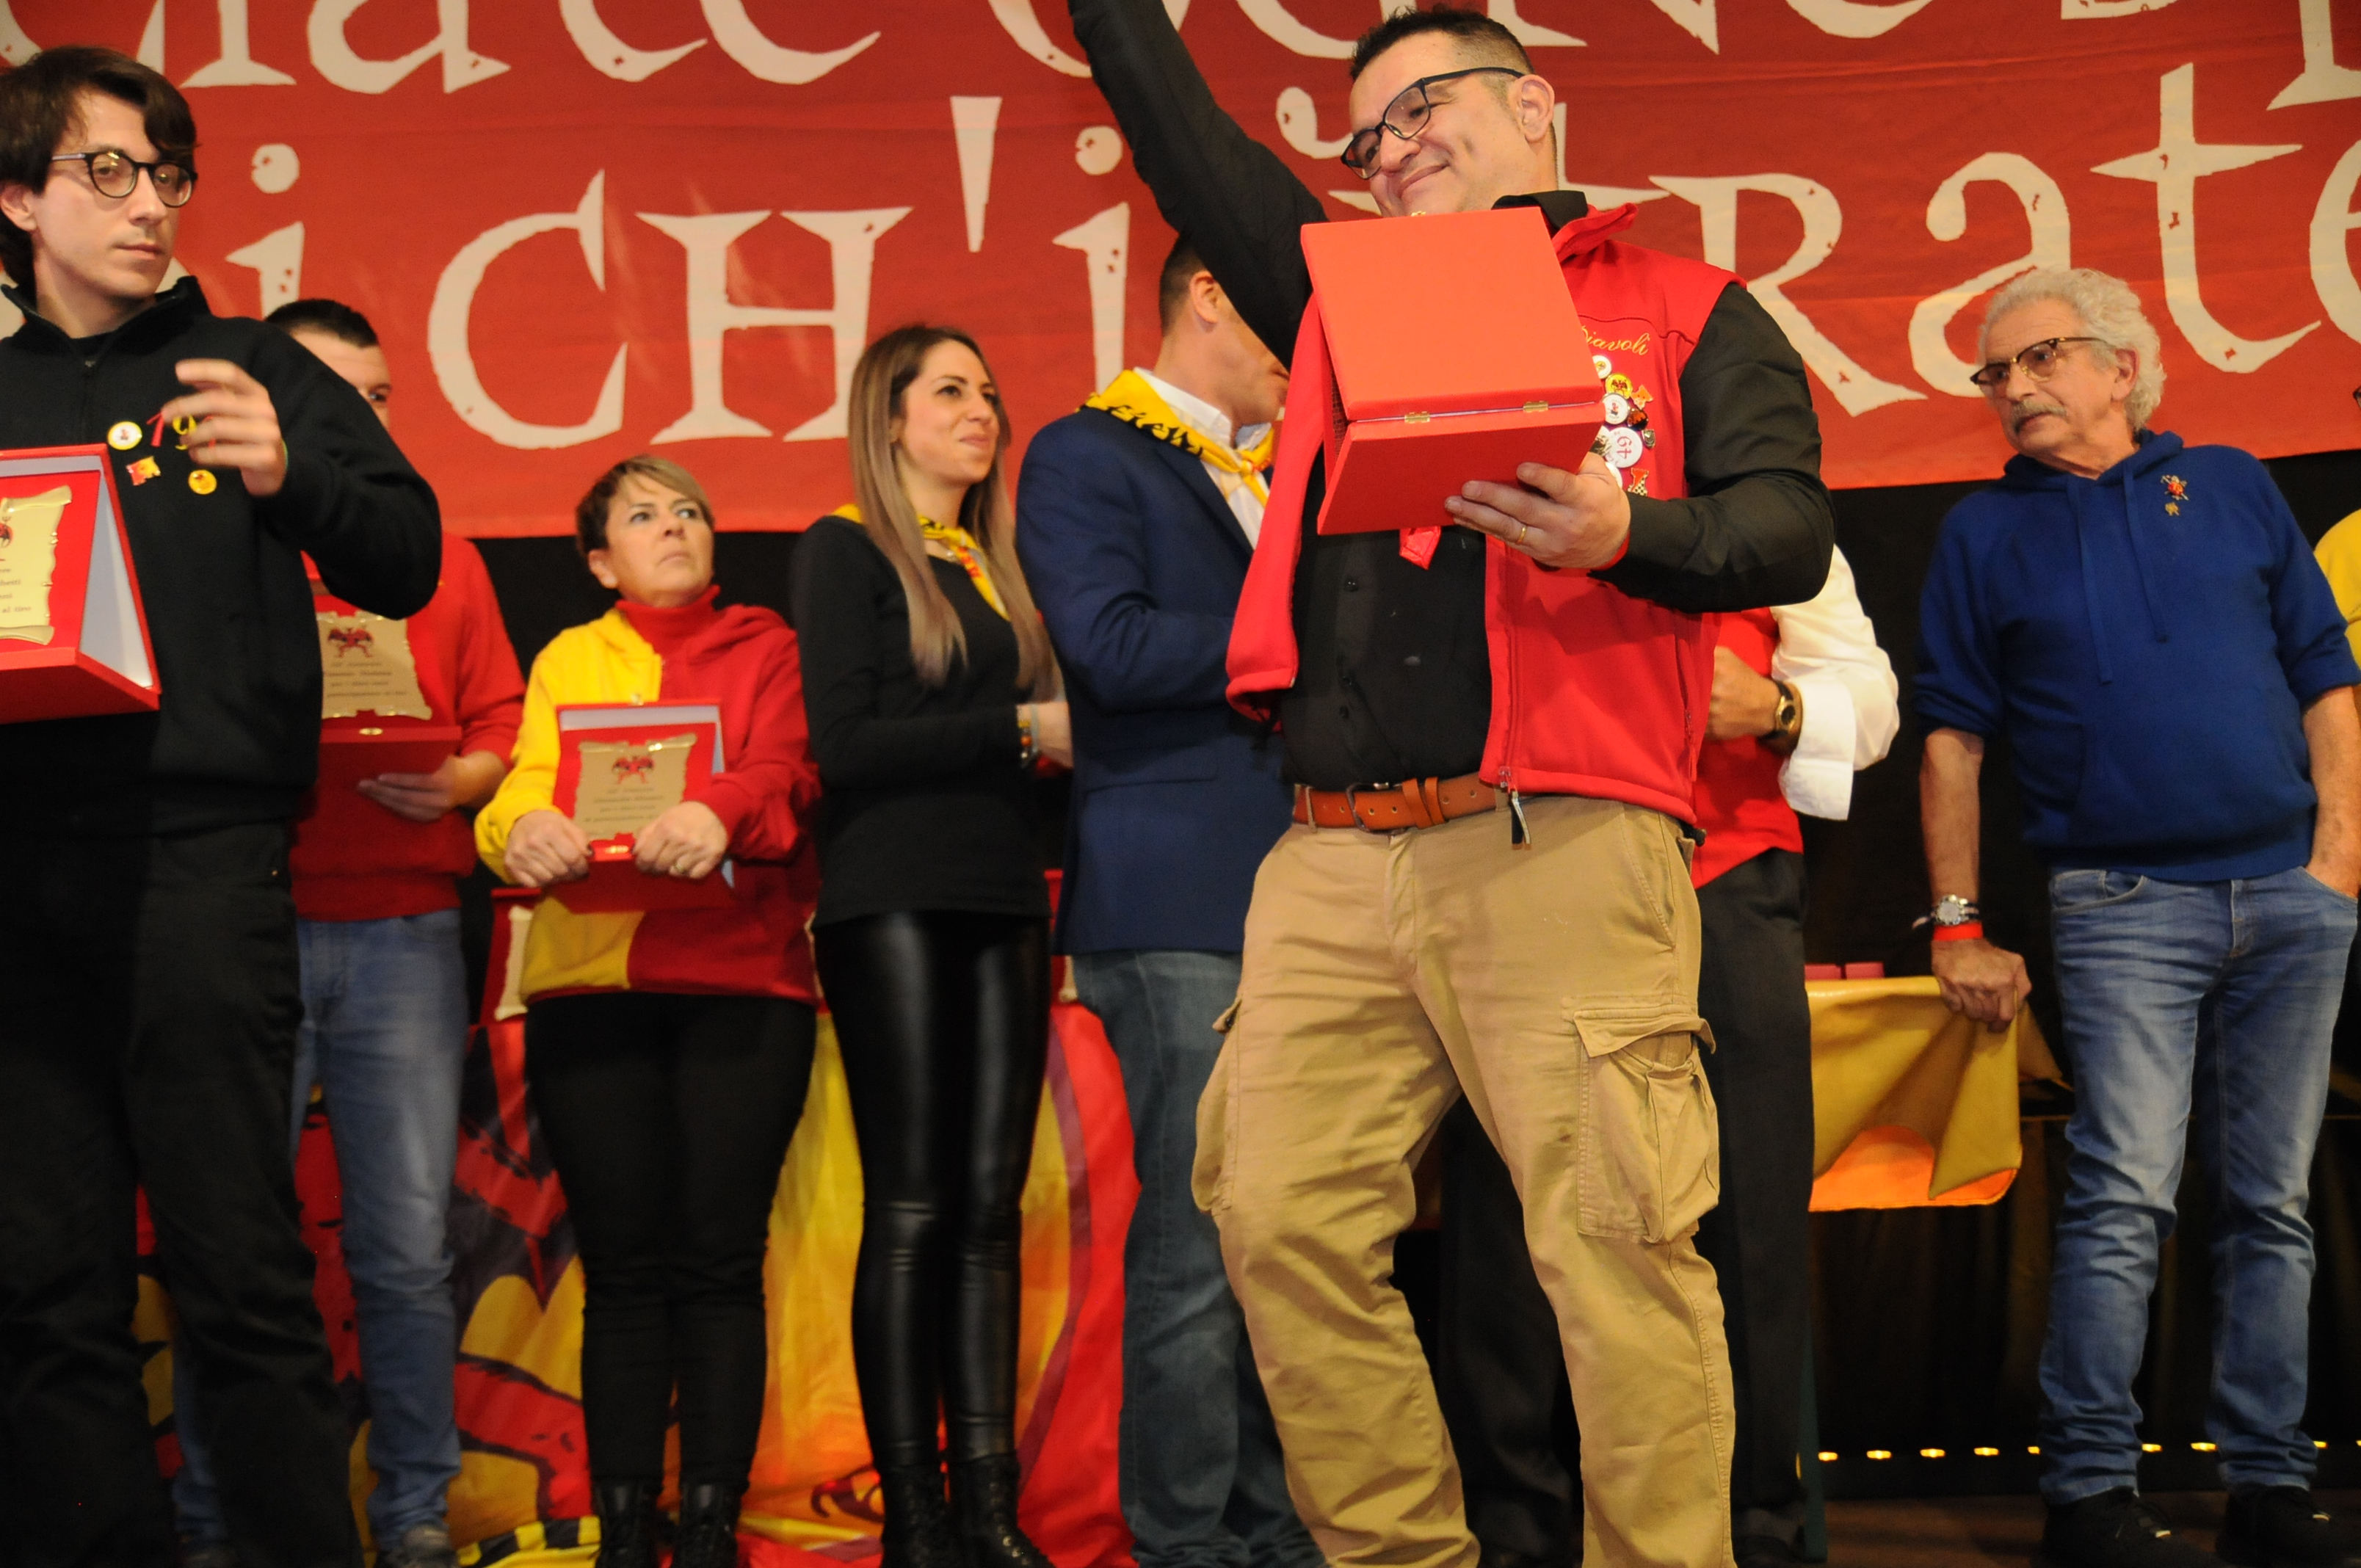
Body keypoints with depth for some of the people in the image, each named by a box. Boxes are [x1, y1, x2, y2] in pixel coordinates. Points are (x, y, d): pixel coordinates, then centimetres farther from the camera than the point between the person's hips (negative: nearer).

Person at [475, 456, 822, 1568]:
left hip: (741, 980, -1)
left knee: (719, 1260, -6)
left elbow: (786, 769, -4)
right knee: (623, 1266, -1)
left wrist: (718, 811, -27)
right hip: (590, 983, 1)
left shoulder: (766, 648, 15)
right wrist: (524, 827, -20)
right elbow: (523, 782, 5)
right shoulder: (569, 659, 20)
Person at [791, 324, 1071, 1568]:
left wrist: (1070, 740, 3)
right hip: (894, 905, -6)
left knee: (989, 1210, 2)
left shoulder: (995, 568, 20)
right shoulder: (845, 554, 0)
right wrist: (1021, 730, -11)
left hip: (1002, 904, 6)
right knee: (912, 1212, -6)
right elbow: (843, 746, -11)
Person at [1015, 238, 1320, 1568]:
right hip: (1178, 904, -8)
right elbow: (1108, 644, -15)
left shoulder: (1282, 474, 24)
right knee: (1198, 1244, -7)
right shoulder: (1087, 457, -1)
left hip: (1293, 897, 8)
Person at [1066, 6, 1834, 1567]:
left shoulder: (1685, 307, 14)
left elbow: (1790, 526, 2)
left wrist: (1627, 536, -17)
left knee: (1616, 1245, -11)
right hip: (1336, 862, 5)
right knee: (1286, 1224, -2)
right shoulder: (1343, 297, 25)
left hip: (1561, 848, -4)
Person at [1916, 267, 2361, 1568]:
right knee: (2124, 1196, -12)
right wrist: (1956, 923, 0)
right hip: (2125, 905, -2)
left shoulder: (2232, 487, 13)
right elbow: (1952, 737, 6)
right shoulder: (1986, 532, 9)